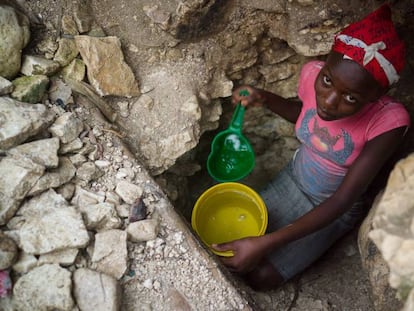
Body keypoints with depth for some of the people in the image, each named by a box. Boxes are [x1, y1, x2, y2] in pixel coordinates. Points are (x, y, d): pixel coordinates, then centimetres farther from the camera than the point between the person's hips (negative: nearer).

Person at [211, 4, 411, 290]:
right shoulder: (312, 74, -23)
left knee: (260, 277, -8)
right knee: (233, 240, -4)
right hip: (293, 179, 4)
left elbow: (343, 200, -32)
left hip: (335, 208, -3)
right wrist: (264, 98, -17)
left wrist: (266, 243, -37)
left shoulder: (388, 121, -35)